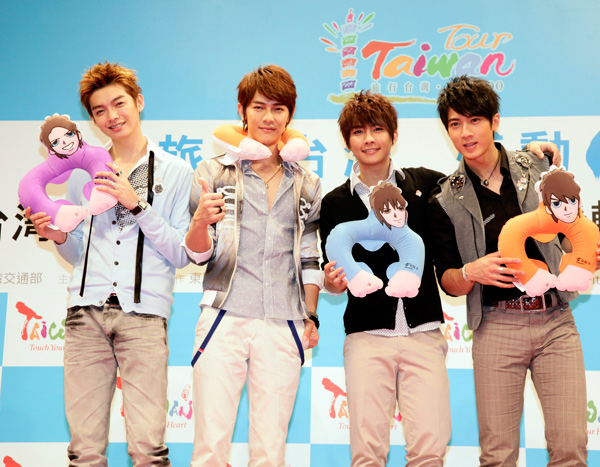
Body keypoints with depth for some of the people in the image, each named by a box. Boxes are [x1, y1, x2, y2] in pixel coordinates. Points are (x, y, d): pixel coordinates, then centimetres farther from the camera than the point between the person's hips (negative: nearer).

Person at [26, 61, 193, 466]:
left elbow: (182, 254, 1)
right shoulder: (83, 172, 18)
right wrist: (59, 237, 2)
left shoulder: (175, 171, 8)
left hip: (143, 313, -3)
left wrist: (137, 204, -7)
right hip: (86, 311, 3)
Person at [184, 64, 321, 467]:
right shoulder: (215, 172, 7)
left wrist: (311, 317, 10)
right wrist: (200, 222, -17)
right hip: (225, 320, -2)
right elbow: (199, 254, 3)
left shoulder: (307, 185, 15)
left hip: (283, 327, 2)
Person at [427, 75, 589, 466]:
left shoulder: (537, 169, 7)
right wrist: (471, 272, -15)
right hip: (497, 327, -1)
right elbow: (448, 282, 6)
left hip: (556, 320, 1)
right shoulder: (447, 201, 3)